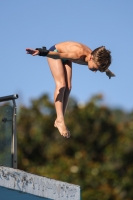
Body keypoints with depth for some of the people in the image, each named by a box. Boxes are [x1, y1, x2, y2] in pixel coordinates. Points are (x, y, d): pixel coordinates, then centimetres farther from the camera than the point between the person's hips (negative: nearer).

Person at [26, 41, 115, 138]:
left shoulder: (96, 59, -18)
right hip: (55, 51, -7)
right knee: (61, 85, -19)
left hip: (65, 59, 7)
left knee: (68, 87, -4)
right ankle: (60, 120, -25)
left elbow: (103, 66, 7)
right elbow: (59, 54, -49)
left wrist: (108, 72, 30)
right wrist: (42, 52, -63)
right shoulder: (78, 54, -41)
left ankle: (59, 120, -4)